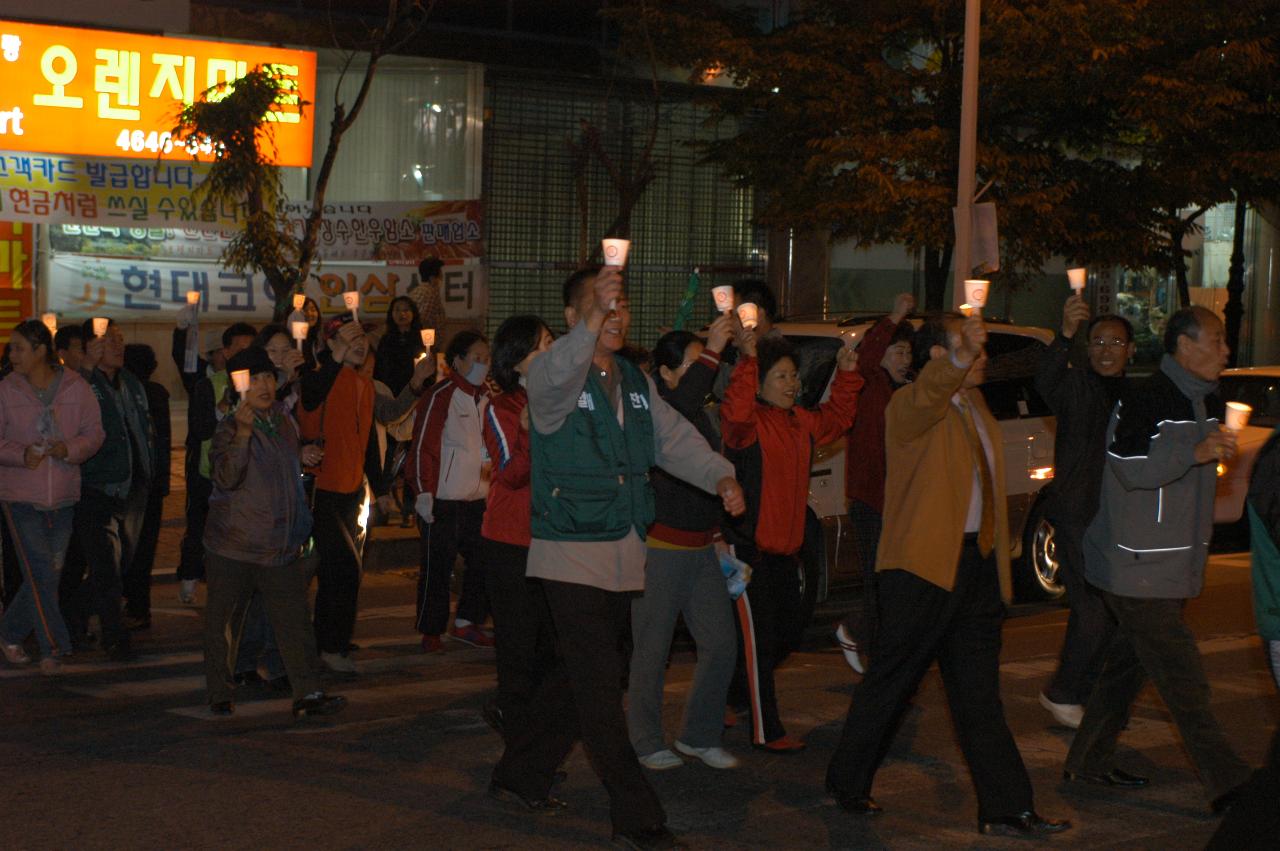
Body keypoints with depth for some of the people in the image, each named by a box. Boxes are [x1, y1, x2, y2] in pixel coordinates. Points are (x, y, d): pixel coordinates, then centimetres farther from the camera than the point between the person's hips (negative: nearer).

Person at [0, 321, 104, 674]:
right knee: (41, 572, -8)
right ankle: (53, 647, 2)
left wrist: (69, 449, -18)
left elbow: (94, 432, 1)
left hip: (63, 496, 2)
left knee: (48, 573, 8)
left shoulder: (76, 387, -1)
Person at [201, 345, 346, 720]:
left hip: (280, 544, 5)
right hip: (233, 544, -5)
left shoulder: (282, 419, 9)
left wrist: (301, 458, 10)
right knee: (221, 619, 5)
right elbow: (227, 477, -29)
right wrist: (243, 432, -38)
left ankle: (307, 694, -1)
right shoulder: (230, 428, -11)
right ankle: (219, 694, 18)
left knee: (293, 618, -1)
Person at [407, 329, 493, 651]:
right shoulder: (441, 396, -10)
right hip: (443, 501, -7)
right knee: (437, 569, 0)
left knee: (484, 564, 8)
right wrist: (424, 494, -17)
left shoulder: (486, 397, 12)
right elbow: (423, 447, -13)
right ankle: (431, 633, 10)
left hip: (478, 499, 7)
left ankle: (466, 623, 21)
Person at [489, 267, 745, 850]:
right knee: (599, 685, -8)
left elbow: (675, 439, 10)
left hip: (625, 555, 8)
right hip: (571, 555, -8)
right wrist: (591, 321, -52)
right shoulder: (554, 377, -11)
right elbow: (556, 377, -35)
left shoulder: (637, 383, 13)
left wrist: (720, 476, -8)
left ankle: (521, 778, 32)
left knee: (580, 676, 16)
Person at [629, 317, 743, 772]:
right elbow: (682, 402, -37)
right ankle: (646, 742, 13)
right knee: (651, 649, 0)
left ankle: (700, 735, 19)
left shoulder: (700, 414, 12)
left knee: (721, 644, 6)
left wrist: (718, 534, 23)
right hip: (659, 547, -8)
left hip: (702, 547, 8)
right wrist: (712, 352, -38)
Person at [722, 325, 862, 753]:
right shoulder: (749, 423, -14)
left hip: (785, 548, 9)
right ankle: (766, 731, 3)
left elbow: (837, 418, 25)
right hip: (750, 549, -9)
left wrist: (846, 373, 13)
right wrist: (747, 360, -42)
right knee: (760, 640, -4)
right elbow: (734, 413, -37)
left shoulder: (801, 422, 11)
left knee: (788, 634, 17)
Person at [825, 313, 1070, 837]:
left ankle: (1006, 808, 7)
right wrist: (956, 361, -50)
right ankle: (847, 783, 19)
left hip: (977, 562, 7)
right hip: (922, 564, -7)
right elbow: (925, 399, -35)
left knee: (979, 694, 7)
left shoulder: (975, 408, 16)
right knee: (890, 682, 4)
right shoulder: (910, 405, -9)